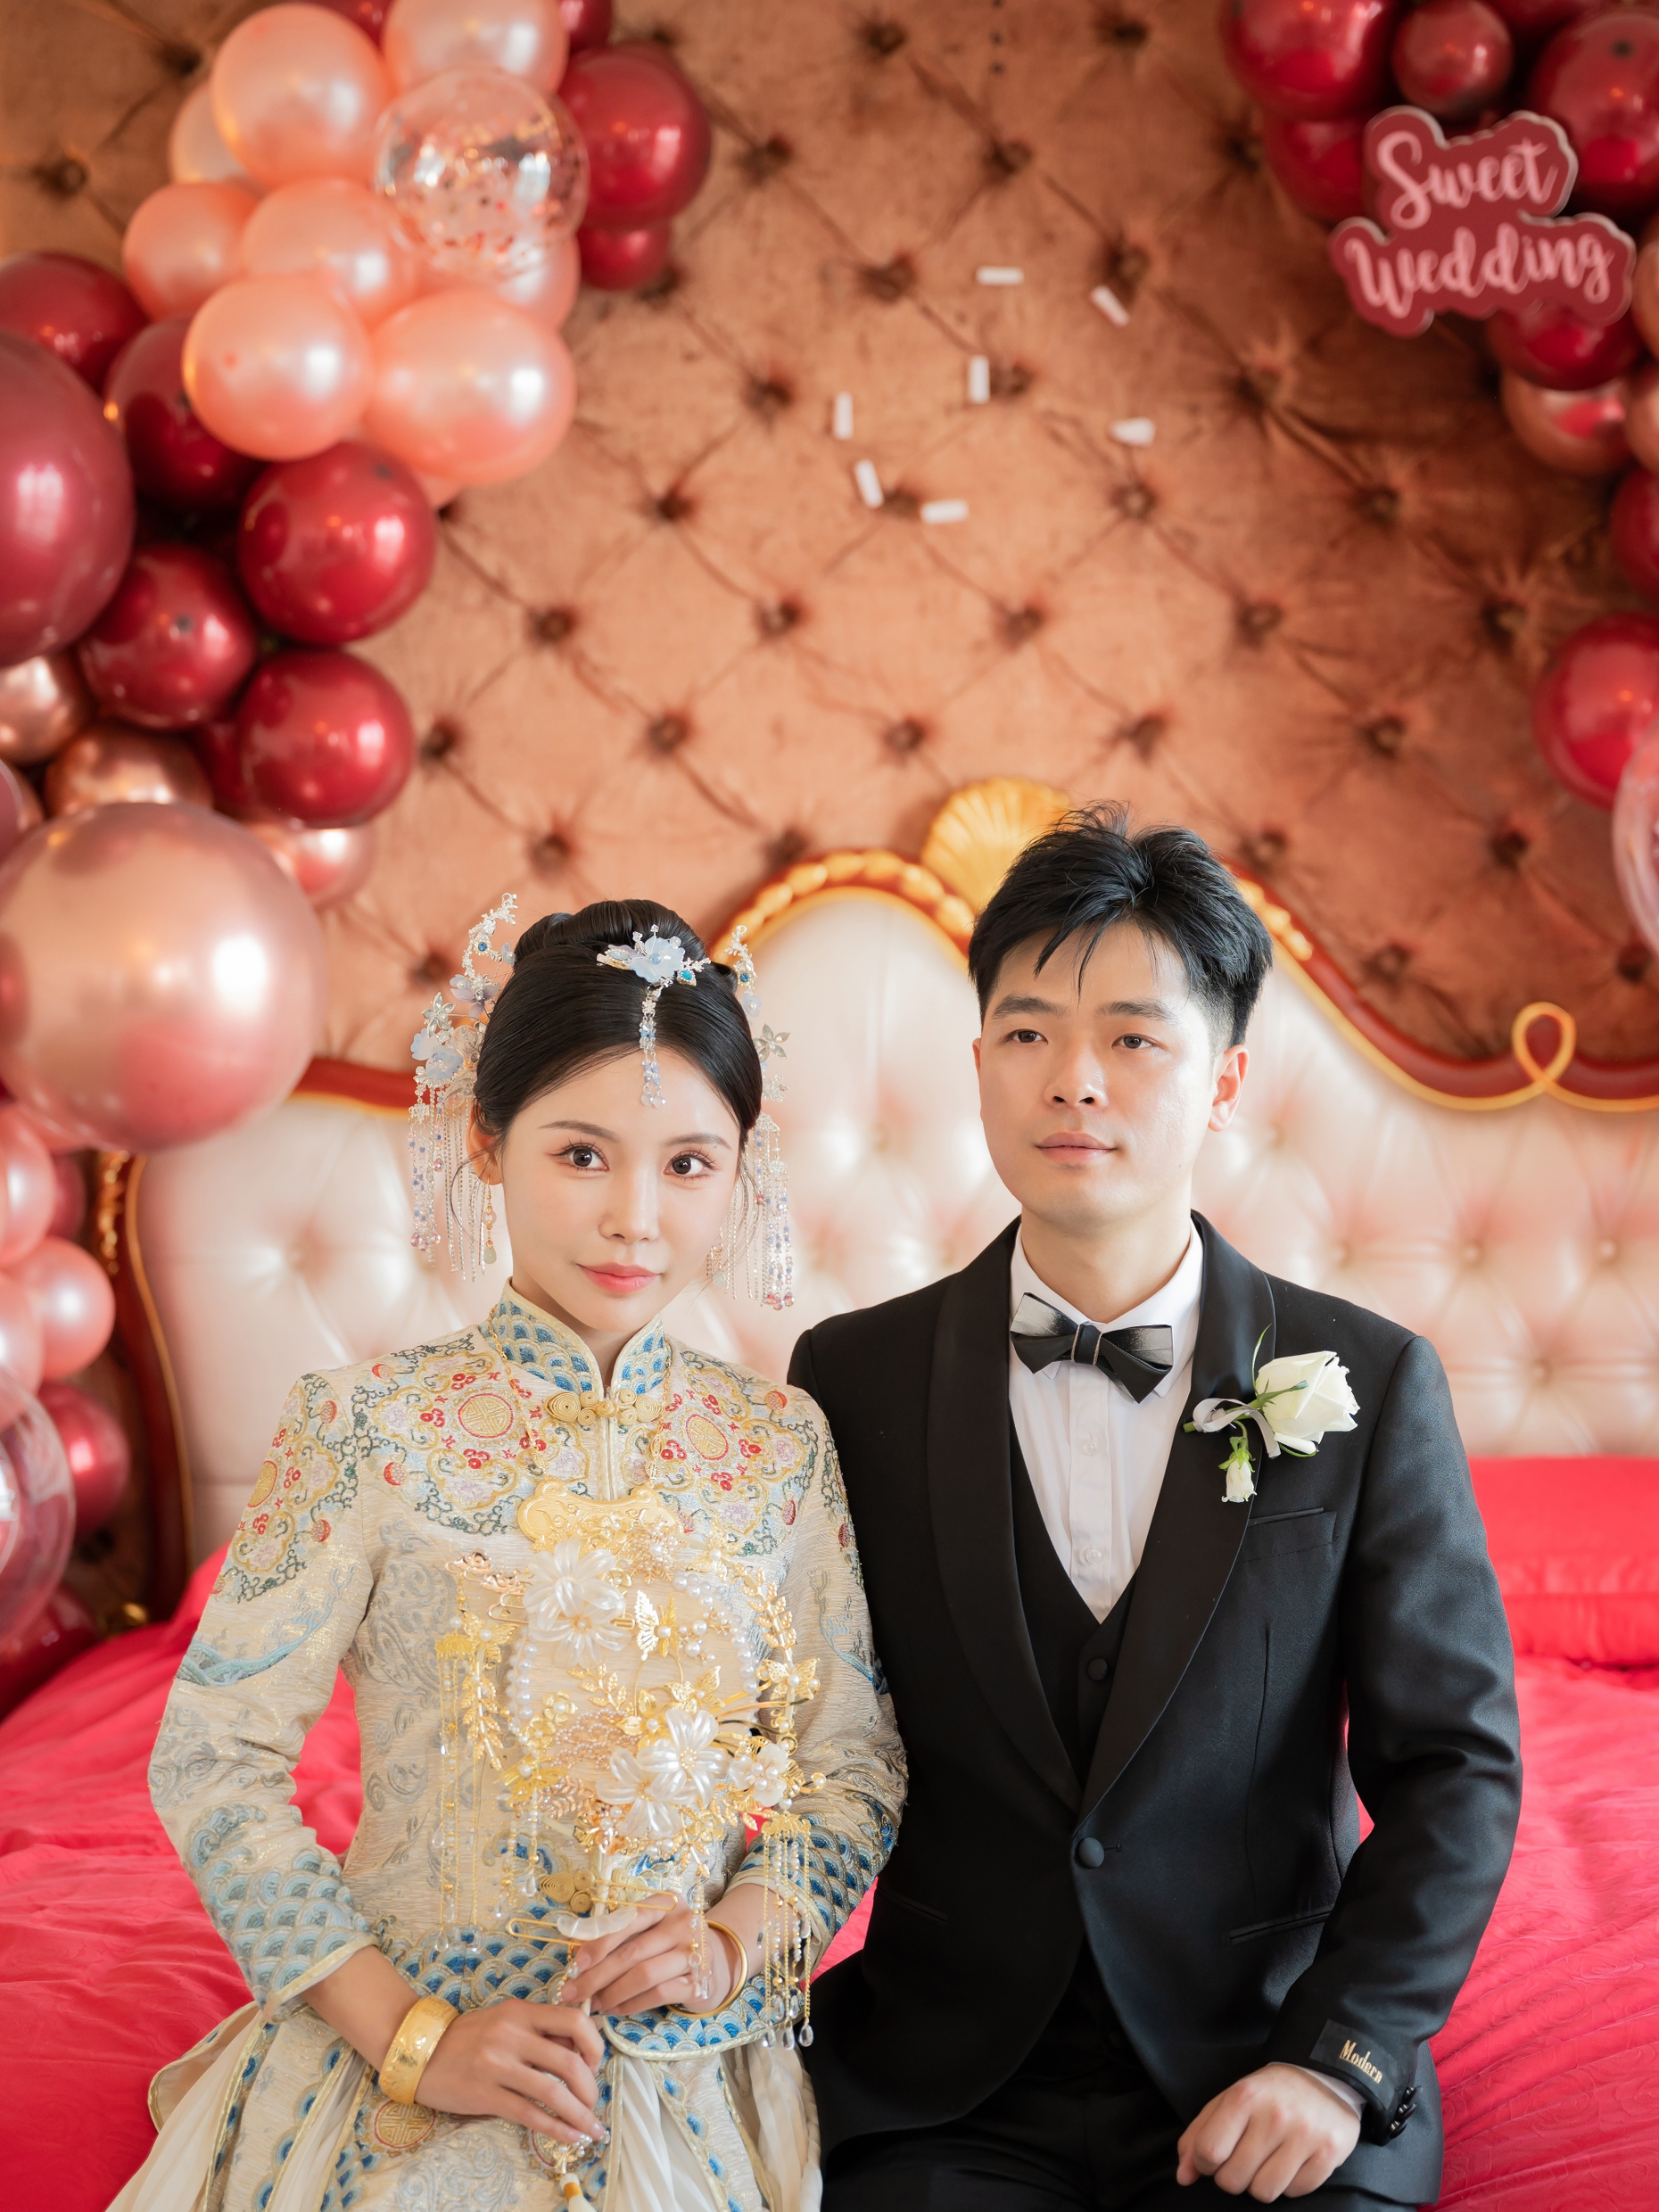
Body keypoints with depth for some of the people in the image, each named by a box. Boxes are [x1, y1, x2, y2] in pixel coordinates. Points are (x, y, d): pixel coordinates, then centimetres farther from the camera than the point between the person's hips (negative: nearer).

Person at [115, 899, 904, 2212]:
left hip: (701, 2097, 3)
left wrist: (742, 1938, -13)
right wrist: (408, 2037, -14)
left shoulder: (780, 1446, -1)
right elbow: (215, 1759, -10)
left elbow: (855, 1762, 5)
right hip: (411, 2097, -3)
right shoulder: (370, 1429, -10)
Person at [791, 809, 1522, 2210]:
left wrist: (1339, 2057, -10)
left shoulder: (1371, 1386, -1)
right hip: (941, 2091, 0)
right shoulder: (855, 1379, 2)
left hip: (1263, 2083, 0)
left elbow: (1454, 1763, 0)